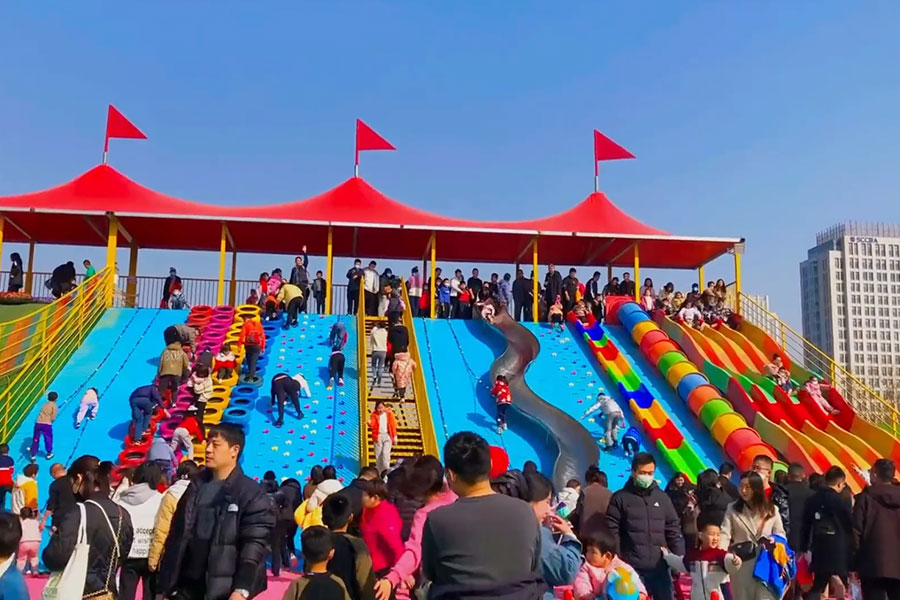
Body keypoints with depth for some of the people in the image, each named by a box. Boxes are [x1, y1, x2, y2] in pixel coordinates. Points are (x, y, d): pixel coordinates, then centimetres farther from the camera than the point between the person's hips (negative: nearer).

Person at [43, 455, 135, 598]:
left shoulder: (77, 514, -18)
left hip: (79, 594, -7)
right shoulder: (122, 514, 5)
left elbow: (57, 558, -21)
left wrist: (55, 537, -3)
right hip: (108, 592, 7)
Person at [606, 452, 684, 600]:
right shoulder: (620, 498, 2)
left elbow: (674, 530, 12)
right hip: (631, 568, -3)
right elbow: (612, 532, -1)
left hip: (659, 567, 3)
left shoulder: (662, 497, 11)